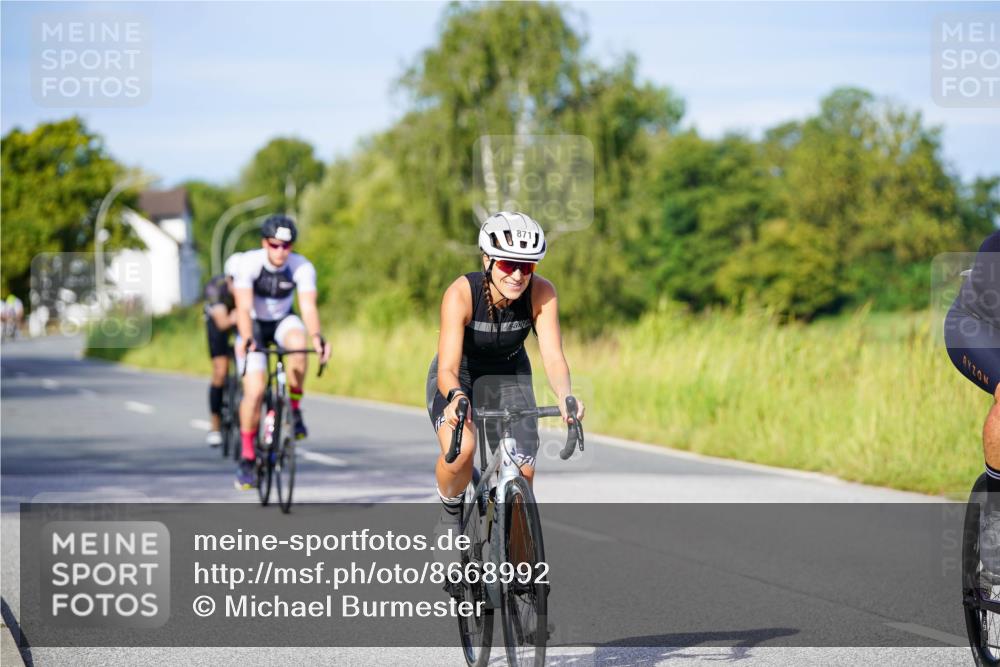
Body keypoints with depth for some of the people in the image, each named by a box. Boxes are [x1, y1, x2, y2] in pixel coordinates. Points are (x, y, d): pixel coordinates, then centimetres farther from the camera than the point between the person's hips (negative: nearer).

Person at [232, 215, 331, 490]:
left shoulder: (302, 267, -22)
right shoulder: (248, 263, -26)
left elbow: (308, 307, -33)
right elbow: (243, 307, -35)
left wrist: (317, 337, -52)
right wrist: (246, 340, -52)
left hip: (282, 322, 1)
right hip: (253, 326, -1)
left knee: (298, 342, -35)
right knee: (254, 390, -16)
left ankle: (294, 409, -15)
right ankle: (247, 459, -1)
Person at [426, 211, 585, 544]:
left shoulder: (541, 293, -25)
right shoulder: (461, 293, -33)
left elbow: (553, 357, -30)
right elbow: (448, 367, -39)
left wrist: (565, 396, -52)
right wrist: (456, 398, -61)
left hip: (508, 375, 3)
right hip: (459, 378, -3)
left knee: (523, 470, -14)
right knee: (460, 450, -32)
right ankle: (450, 511, -1)